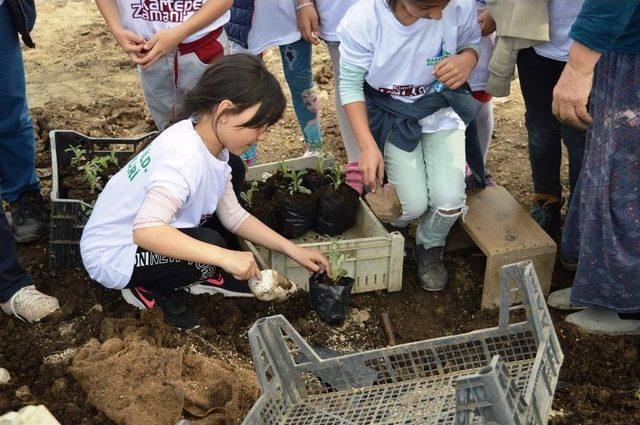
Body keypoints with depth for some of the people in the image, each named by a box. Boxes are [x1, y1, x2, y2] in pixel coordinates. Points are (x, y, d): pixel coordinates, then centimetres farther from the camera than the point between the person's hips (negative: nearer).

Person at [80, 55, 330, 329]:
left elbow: (233, 215, 1)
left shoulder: (208, 141, -6)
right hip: (112, 256, -9)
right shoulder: (185, 157, -33)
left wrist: (292, 250, -4)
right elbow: (146, 230, -46)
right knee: (210, 245, -32)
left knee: (233, 168, 5)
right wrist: (225, 257, -45)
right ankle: (150, 289, -1)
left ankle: (203, 277, 10)